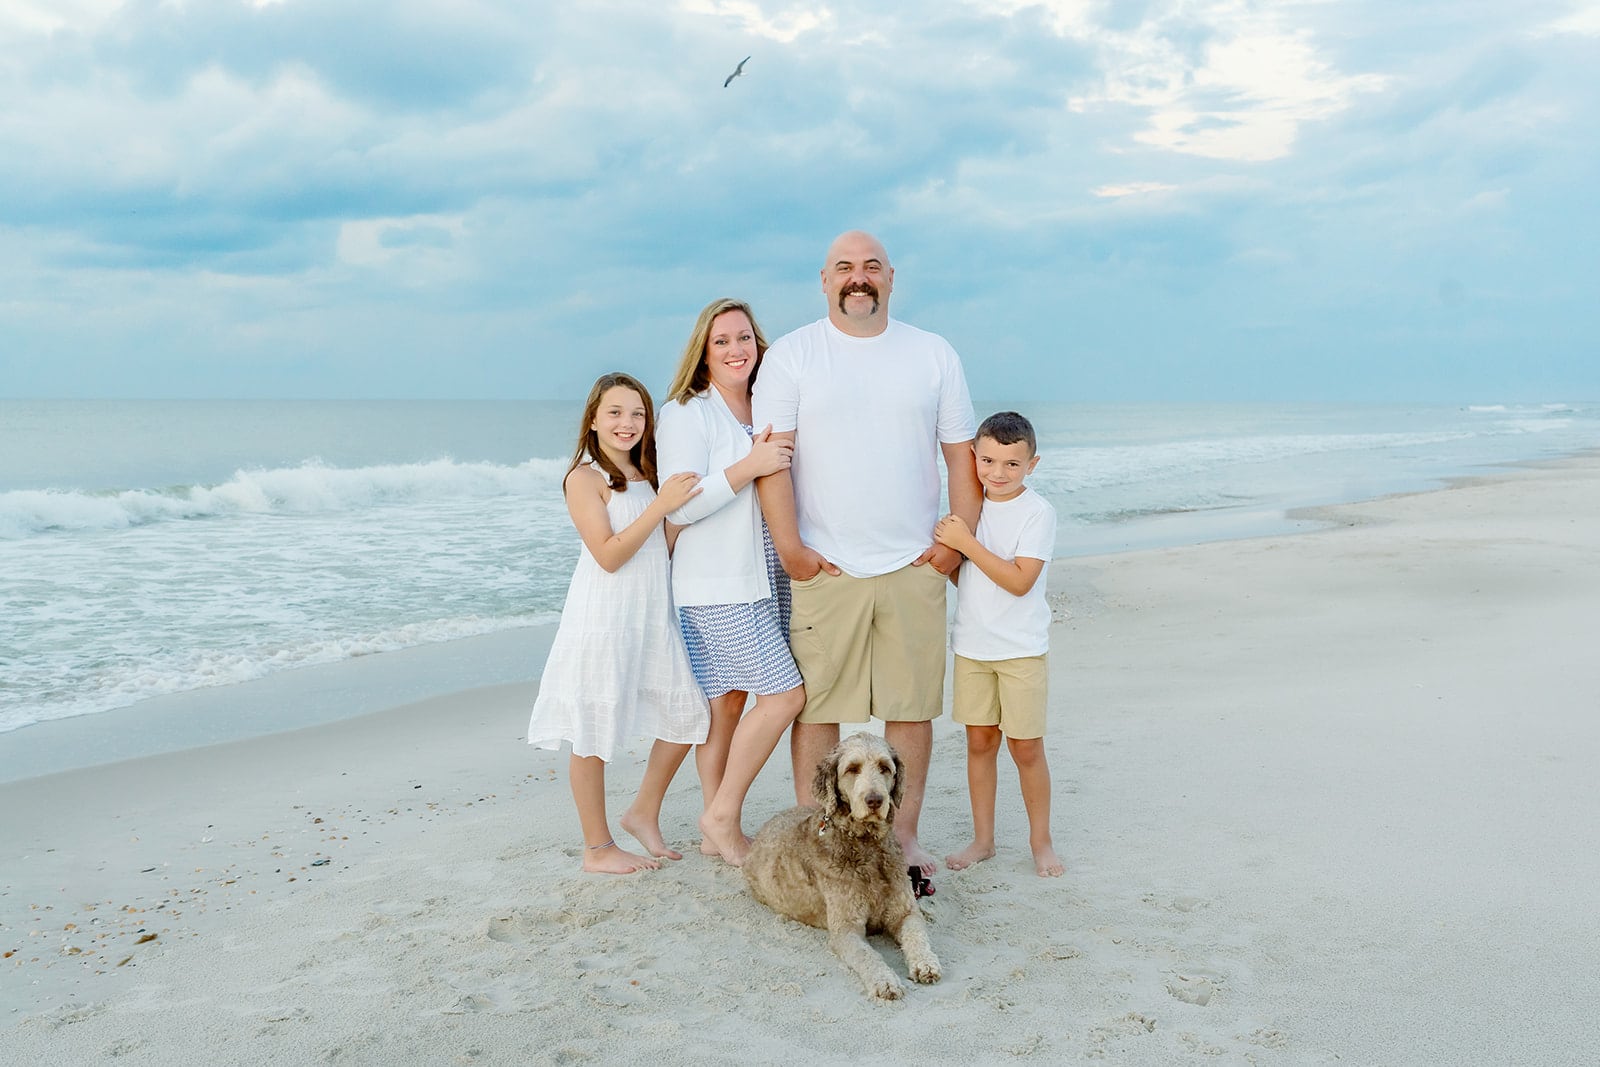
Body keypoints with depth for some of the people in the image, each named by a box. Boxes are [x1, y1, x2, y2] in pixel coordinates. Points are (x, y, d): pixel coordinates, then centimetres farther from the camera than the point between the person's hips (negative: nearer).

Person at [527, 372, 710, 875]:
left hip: (652, 617, 7)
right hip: (602, 618, -7)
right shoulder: (584, 478, -9)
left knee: (687, 711, 8)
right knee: (594, 732, 2)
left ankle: (644, 813, 24)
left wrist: (683, 505, -1)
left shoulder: (648, 477, 13)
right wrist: (661, 506, -22)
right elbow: (608, 555, -17)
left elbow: (662, 548, 13)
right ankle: (598, 847, 15)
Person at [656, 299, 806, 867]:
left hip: (766, 580, 7)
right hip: (716, 586, -7)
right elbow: (681, 506, -16)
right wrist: (751, 466, -20)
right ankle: (723, 816, 2)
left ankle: (719, 831, 17)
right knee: (784, 692, -11)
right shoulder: (685, 414, -7)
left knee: (730, 702, 9)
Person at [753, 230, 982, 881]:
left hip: (915, 567, 2)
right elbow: (771, 457, -4)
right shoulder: (791, 355, 3)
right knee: (815, 705, 1)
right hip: (824, 570, -2)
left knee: (912, 706, 5)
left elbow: (962, 455, 10)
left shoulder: (934, 355, 10)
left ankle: (904, 837, 17)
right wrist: (790, 548, -10)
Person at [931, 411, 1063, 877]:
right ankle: (982, 839, 22)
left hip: (1021, 649, -5)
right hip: (972, 643, 5)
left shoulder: (1038, 512, -12)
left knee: (1026, 746, 2)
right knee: (979, 740, 11)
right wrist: (944, 550, -6)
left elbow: (1020, 581, -21)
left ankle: (1041, 840, 19)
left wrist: (966, 542, -22)